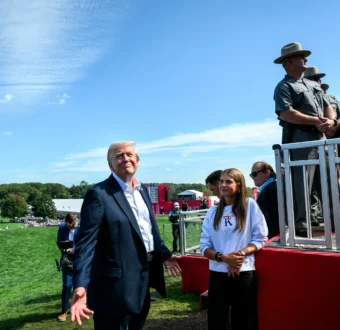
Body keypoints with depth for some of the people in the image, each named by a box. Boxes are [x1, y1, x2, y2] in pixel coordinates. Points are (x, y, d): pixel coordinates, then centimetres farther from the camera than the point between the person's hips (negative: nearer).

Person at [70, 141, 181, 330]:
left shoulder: (142, 189, 8)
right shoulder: (99, 194, -16)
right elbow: (86, 242, -22)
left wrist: (165, 255, 18)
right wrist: (81, 285, -31)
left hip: (144, 276, 8)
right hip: (117, 284, -7)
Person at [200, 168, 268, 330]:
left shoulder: (250, 205, -1)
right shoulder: (212, 212, 6)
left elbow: (260, 238, -1)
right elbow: (204, 246, 3)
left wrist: (241, 253, -17)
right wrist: (224, 257, -15)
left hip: (244, 273, -2)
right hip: (218, 274, 2)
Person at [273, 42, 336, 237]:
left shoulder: (313, 85, 24)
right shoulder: (284, 87, -2)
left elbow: (328, 106, 20)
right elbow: (286, 114, -17)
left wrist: (330, 121, -4)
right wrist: (316, 121, -15)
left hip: (321, 138, 8)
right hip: (300, 138, -8)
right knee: (302, 186, -8)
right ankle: (301, 227, -2)